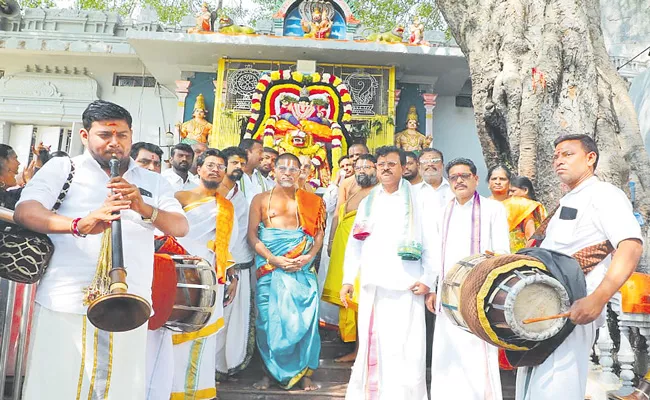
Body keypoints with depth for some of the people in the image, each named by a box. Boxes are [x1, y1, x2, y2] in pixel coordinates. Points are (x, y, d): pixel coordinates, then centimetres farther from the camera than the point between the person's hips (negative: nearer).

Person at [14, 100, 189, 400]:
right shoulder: (62, 168, 8)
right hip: (66, 304, -1)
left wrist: (144, 208, -17)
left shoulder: (153, 182, 15)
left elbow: (181, 228, 2)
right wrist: (79, 224, -26)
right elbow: (24, 212, -7)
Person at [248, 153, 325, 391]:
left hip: (302, 267, 0)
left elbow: (318, 234, 5)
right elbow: (252, 234, 0)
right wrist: (273, 259, -13)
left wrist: (307, 257, -13)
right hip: (270, 267, 0)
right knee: (269, 319, 3)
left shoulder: (310, 201, 10)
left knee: (303, 318, 0)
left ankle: (305, 373, 12)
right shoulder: (261, 199, 8)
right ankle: (270, 372, 17)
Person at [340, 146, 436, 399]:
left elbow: (431, 243, -2)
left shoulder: (416, 200, 3)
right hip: (373, 286, 4)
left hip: (406, 286, -3)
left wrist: (427, 279, -8)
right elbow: (354, 244, 13)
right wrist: (348, 279, 8)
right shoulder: (368, 202, 14)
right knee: (373, 345, 9)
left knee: (405, 347, -2)